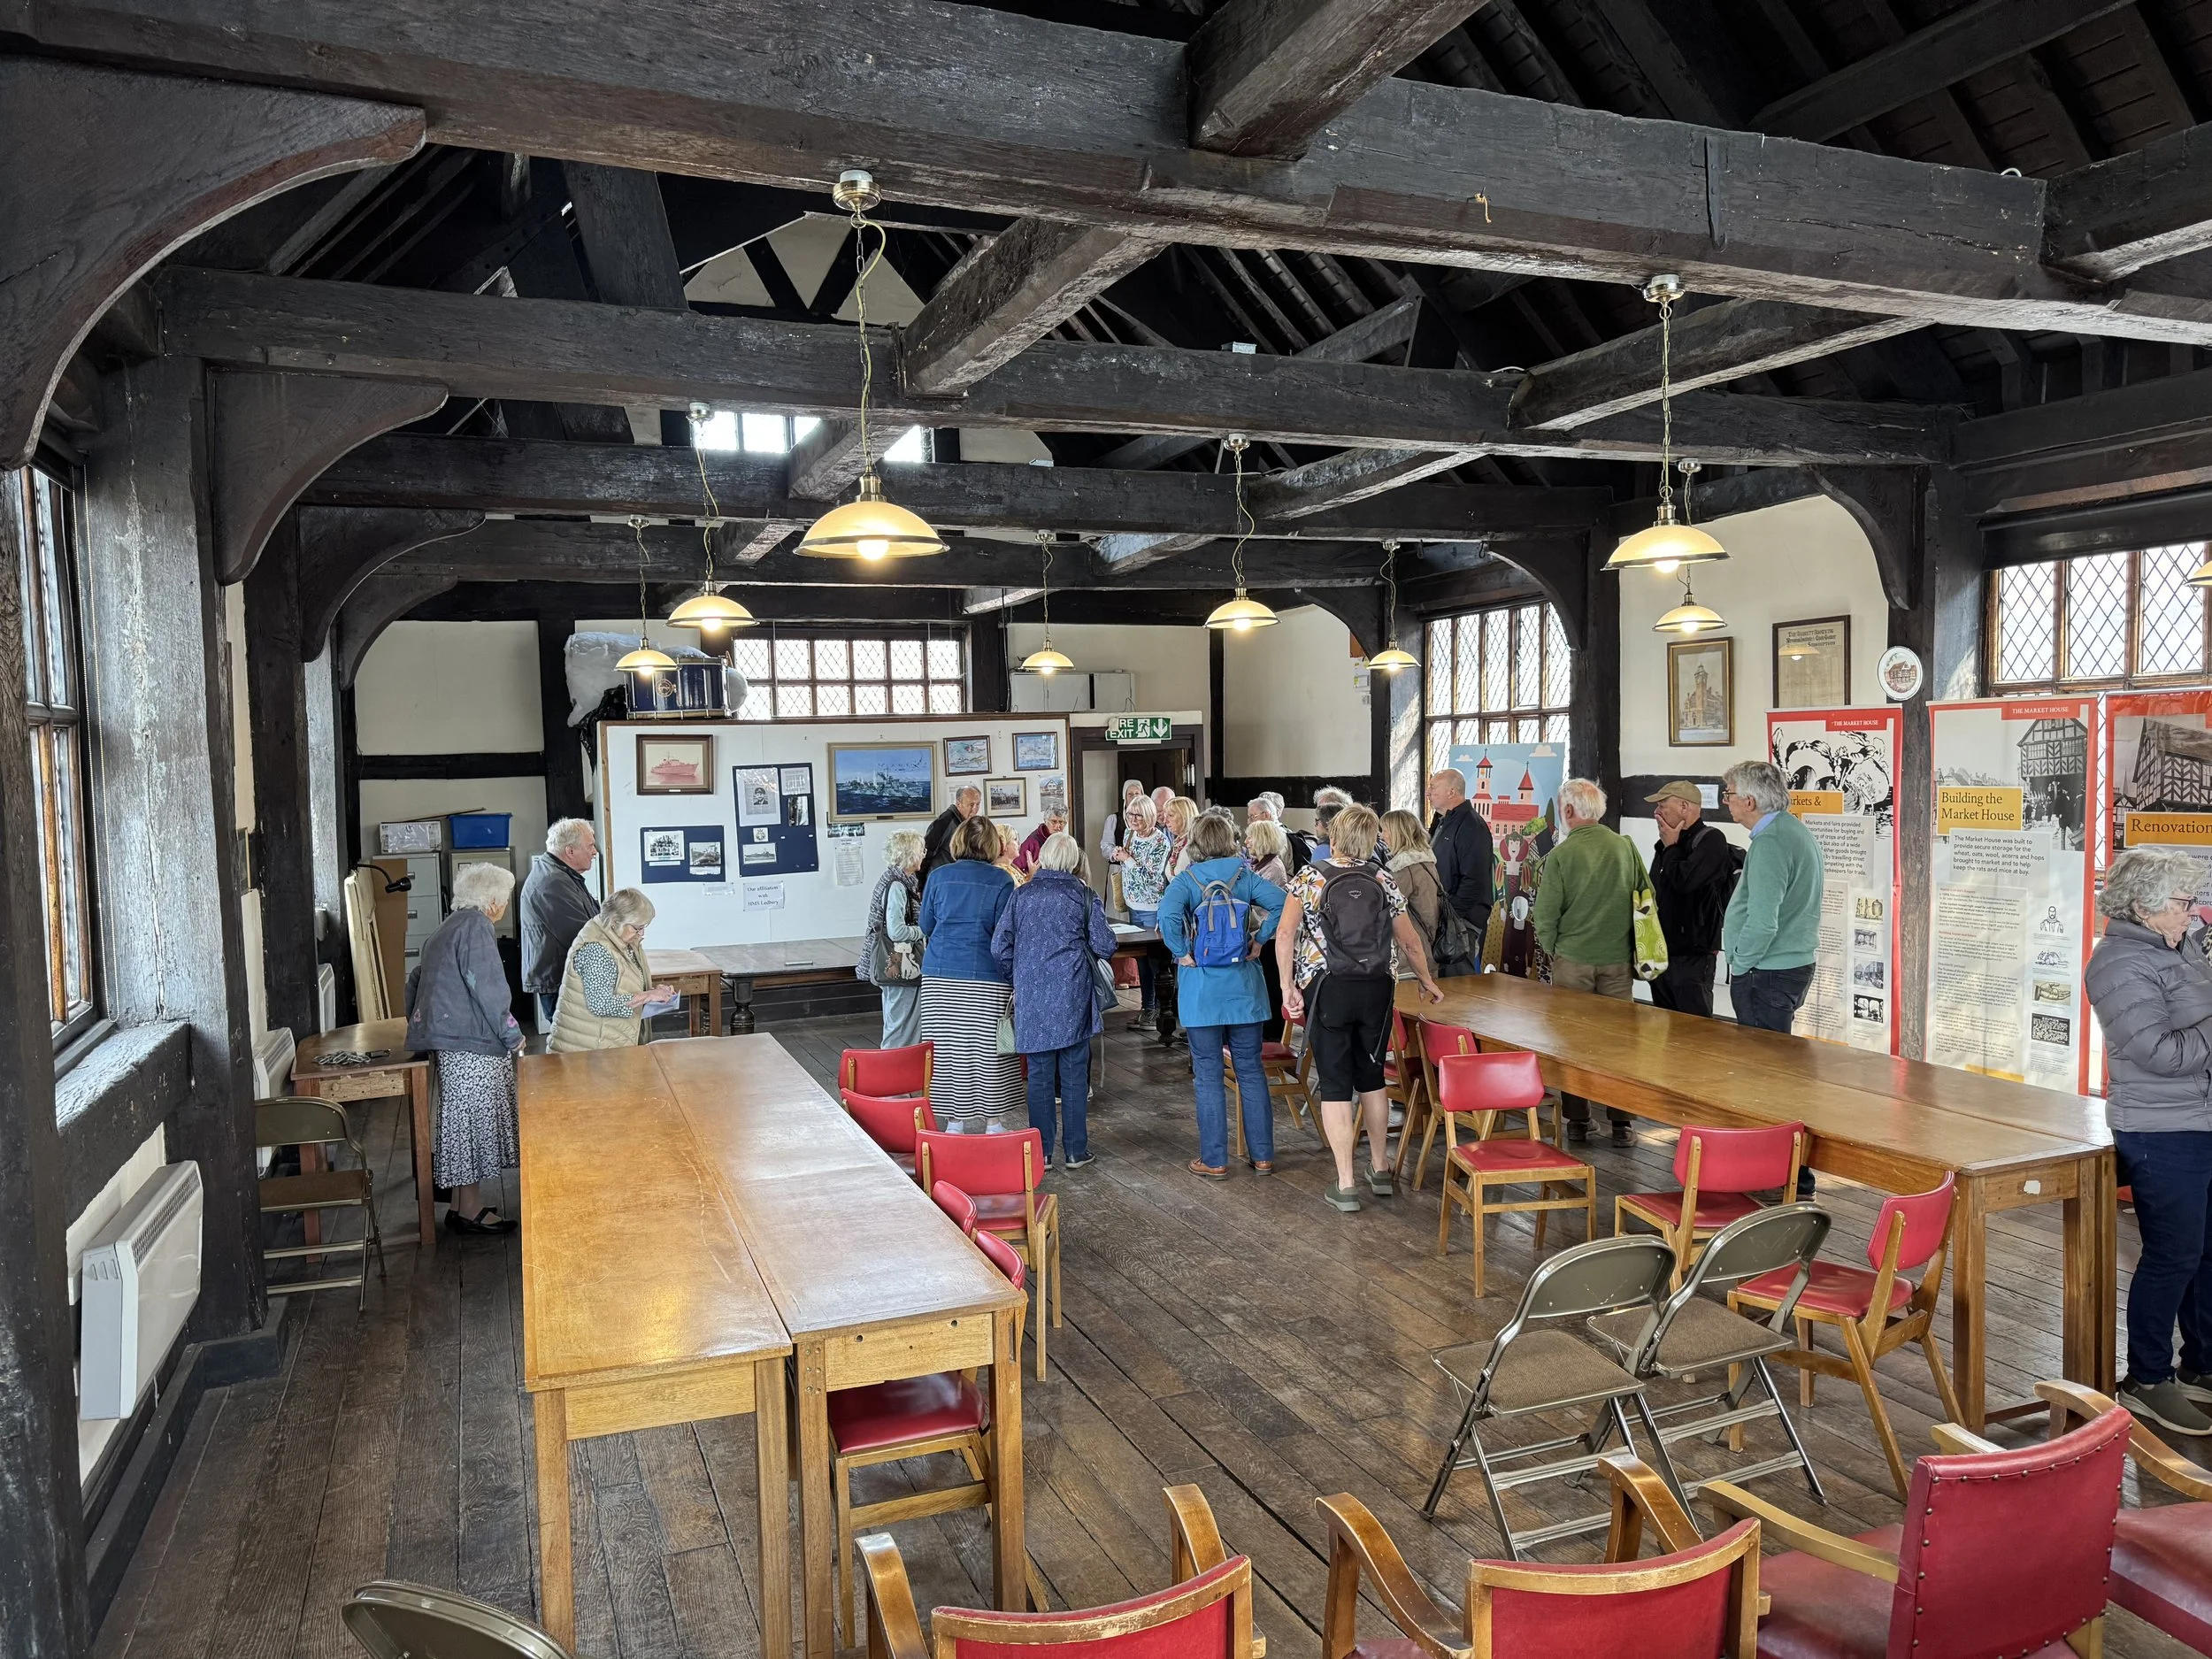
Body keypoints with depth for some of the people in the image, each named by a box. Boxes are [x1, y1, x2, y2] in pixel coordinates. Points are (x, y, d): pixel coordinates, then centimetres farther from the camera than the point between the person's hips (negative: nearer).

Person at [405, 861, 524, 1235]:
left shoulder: (447, 928, 18)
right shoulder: (475, 927, -12)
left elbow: (416, 980, 24)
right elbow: (488, 989, -18)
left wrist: (420, 1024, 31)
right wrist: (512, 1035, -10)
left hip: (443, 1041, 10)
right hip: (468, 1043, -10)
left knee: (461, 1122, 14)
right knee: (472, 1122, -3)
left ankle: (460, 1205, 19)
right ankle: (469, 1211, 2)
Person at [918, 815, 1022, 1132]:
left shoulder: (938, 877, 3)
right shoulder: (1001, 881, -4)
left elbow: (925, 926, 12)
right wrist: (1014, 979, -1)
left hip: (939, 975, 3)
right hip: (986, 978, -2)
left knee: (948, 1048, 8)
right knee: (989, 1051, 4)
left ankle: (954, 1120, 14)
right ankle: (992, 1120, 9)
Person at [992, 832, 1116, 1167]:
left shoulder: (1022, 896, 2)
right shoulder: (1084, 895, -2)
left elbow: (999, 947, 2)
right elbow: (1104, 946, -3)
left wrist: (1017, 977, 17)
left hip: (1032, 996, 1)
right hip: (1073, 994, -1)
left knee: (1039, 1073, 7)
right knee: (1074, 1071, 6)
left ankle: (1041, 1150, 12)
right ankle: (1075, 1150, 11)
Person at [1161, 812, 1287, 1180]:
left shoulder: (1186, 880, -5)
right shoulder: (1245, 876, 0)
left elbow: (1167, 916, -23)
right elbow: (1279, 903, -14)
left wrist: (1182, 954, -11)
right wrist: (1260, 941, -4)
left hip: (1201, 992, -2)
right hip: (1245, 988, 2)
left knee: (1208, 1077, 6)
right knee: (1251, 1071, 12)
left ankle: (1214, 1161, 12)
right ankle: (1262, 1156, 18)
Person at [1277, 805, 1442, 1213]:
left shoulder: (1309, 877, -3)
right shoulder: (1385, 882, 4)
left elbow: (1285, 933, -13)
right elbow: (1410, 941, 10)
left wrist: (1288, 986, -8)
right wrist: (1426, 982, 25)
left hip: (1326, 991, -3)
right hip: (1376, 991, 3)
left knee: (1335, 1085, 2)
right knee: (1372, 1077, 18)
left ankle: (1346, 1185, 4)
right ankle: (1379, 1168, 28)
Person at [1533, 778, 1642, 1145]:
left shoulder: (1561, 854, -12)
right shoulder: (1625, 847, -1)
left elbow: (1546, 913, -10)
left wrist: (1551, 950, 7)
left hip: (1573, 960, -3)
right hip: (1618, 959, 3)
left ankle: (1577, 1119, 13)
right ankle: (1621, 1122, 12)